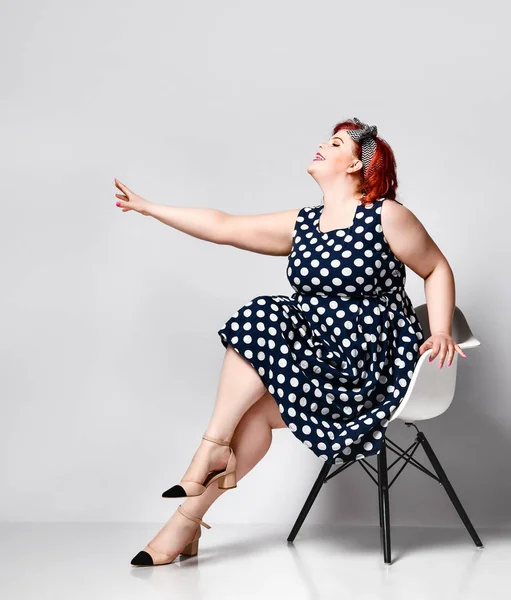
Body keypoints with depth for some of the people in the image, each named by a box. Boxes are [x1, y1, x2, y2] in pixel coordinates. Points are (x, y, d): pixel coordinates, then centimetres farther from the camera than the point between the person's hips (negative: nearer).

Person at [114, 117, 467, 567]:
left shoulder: (386, 216, -3)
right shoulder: (302, 225, 13)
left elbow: (437, 269, 5)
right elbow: (222, 227, 13)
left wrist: (440, 332, -9)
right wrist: (147, 207, 13)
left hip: (369, 360, -5)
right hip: (316, 353, 6)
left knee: (259, 324, -23)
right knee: (249, 406, -18)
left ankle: (214, 447, -10)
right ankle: (187, 519, -9)